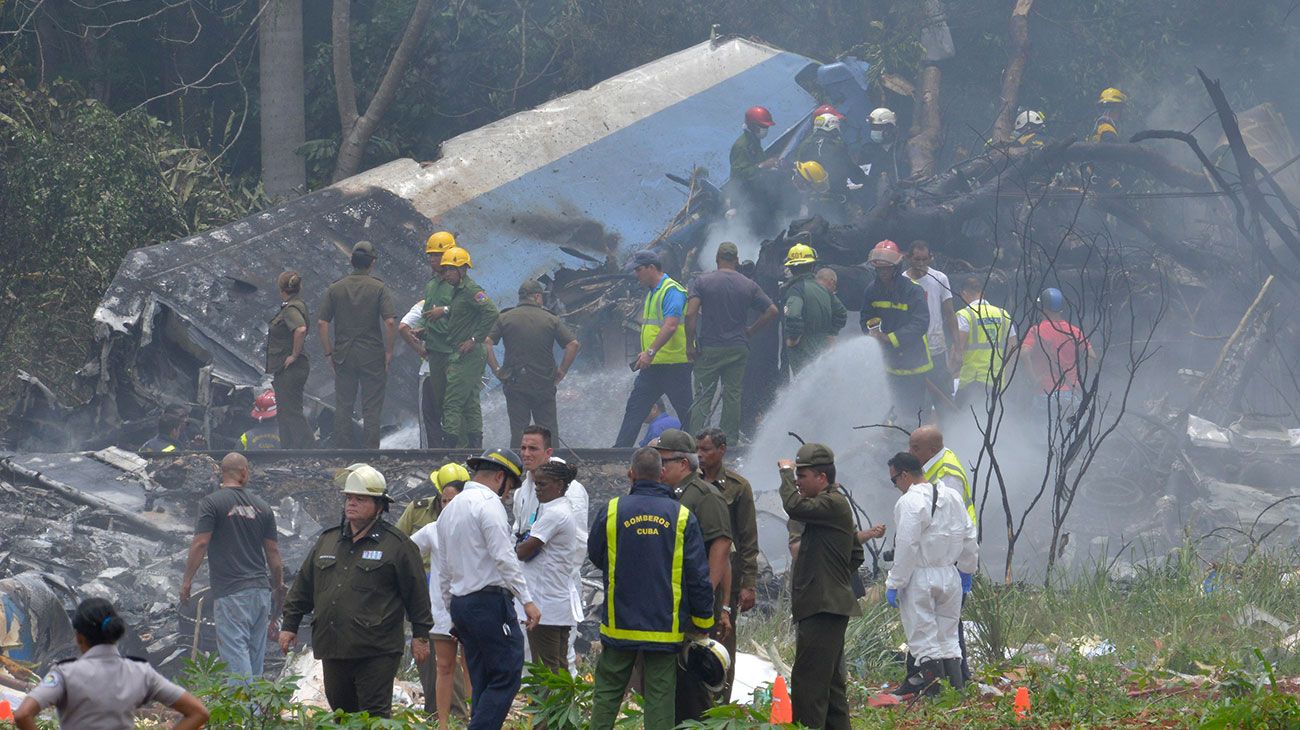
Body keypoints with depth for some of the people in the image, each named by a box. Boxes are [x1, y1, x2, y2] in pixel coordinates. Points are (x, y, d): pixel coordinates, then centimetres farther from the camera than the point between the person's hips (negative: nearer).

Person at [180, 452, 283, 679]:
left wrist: (187, 580, -2)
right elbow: (273, 552, 11)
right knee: (256, 652, 13)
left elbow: (200, 543, -11)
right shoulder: (262, 507, 9)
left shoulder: (212, 503, -5)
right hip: (261, 589, 5)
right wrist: (279, 588, 21)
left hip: (230, 592, -5)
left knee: (235, 652, -8)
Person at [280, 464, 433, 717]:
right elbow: (303, 586, 20)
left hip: (375, 653, -6)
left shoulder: (397, 545, -1)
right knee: (340, 710, 14)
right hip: (332, 651, 6)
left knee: (374, 713, -8)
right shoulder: (327, 541, 15)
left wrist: (420, 635, 0)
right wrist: (289, 625, 17)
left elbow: (416, 592, 0)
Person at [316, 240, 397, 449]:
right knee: (371, 408, 3)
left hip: (343, 355, 2)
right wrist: (389, 351, -3)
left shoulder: (335, 288, 2)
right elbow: (390, 322, -14)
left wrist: (329, 353, 7)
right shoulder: (379, 288, -5)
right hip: (372, 356, -2)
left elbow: (321, 324, -1)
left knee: (343, 407, 9)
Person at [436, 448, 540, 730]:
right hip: (491, 599, -9)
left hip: (460, 602, 9)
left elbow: (444, 571, 23)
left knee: (483, 683, 9)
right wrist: (527, 600, -16)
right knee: (508, 675, -9)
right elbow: (505, 558, -16)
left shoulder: (450, 509, 20)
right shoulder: (488, 503, -8)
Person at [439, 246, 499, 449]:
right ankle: (474, 445, 18)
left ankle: (451, 443, -16)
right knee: (470, 403, 13)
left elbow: (491, 313, -24)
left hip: (467, 355, -11)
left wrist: (475, 340, -21)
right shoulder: (457, 291, 16)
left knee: (452, 403, -13)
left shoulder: (471, 290, -14)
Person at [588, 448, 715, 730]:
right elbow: (698, 575, -4)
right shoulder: (682, 516, -5)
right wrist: (703, 620, 7)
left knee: (607, 693, 11)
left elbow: (594, 555, 11)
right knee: (660, 697, 2)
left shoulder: (613, 510, -4)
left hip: (619, 624, 0)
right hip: (665, 627, 0)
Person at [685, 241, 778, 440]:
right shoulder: (748, 285, 3)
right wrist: (751, 331, 12)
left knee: (703, 396, 1)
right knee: (733, 395, 8)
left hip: (709, 349, -2)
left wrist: (690, 343, -7)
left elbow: (690, 314, -14)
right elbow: (772, 311, 2)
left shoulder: (702, 282, -4)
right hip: (738, 349, 2)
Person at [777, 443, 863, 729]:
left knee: (807, 681, -14)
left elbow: (795, 507, -29)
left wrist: (786, 471, -14)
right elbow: (856, 554, 28)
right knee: (831, 682, 16)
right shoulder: (833, 504, 20)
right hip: (827, 606, 11)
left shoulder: (833, 504, -13)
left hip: (824, 608, -11)